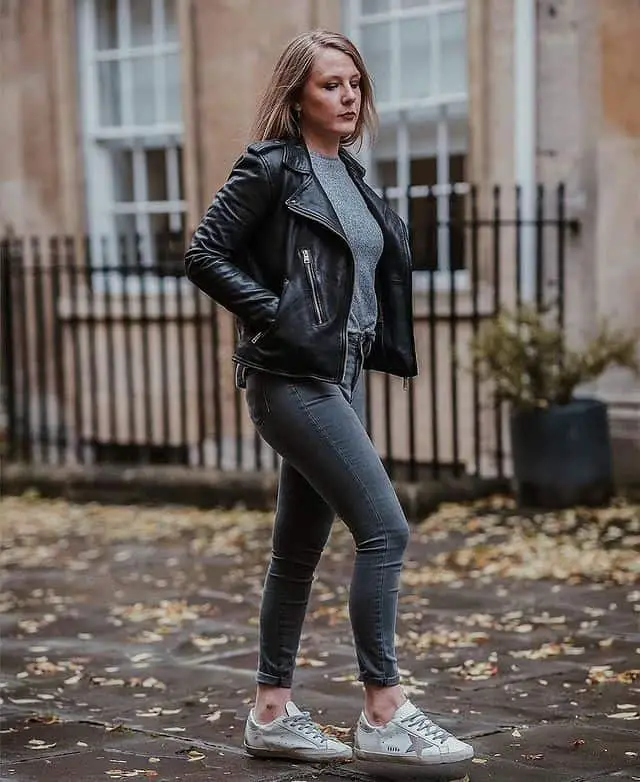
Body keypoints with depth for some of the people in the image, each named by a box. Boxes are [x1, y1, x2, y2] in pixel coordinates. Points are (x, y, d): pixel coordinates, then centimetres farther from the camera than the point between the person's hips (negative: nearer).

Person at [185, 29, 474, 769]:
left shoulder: (348, 175, 15)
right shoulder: (271, 167, -7)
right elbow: (204, 255, -11)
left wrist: (363, 338, 11)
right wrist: (273, 313, -15)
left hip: (338, 378, 8)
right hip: (293, 378, -8)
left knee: (299, 548, 11)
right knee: (384, 528, -13)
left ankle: (272, 713, 19)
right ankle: (383, 713, -8)